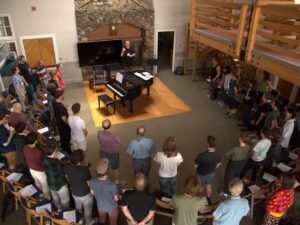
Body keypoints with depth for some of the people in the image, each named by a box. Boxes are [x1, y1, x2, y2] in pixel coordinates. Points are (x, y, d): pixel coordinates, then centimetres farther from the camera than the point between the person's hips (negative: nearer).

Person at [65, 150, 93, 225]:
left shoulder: (67, 167, -19)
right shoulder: (85, 170, -36)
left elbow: (68, 179, 1)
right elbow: (89, 184, -23)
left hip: (74, 192, 5)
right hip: (85, 194, -5)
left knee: (78, 208, 34)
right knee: (88, 210, 25)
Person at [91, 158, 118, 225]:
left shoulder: (93, 181, -30)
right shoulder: (112, 185, -41)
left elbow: (92, 193, -8)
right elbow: (116, 199, -22)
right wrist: (119, 197, 1)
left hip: (100, 206, 3)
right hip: (112, 207, -3)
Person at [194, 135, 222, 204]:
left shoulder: (202, 155, -41)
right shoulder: (218, 154, -25)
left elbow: (196, 165, -23)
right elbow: (218, 164, -5)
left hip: (201, 174, -3)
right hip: (211, 173, 3)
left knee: (200, 187, 25)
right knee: (208, 185, 31)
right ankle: (208, 199, 55)